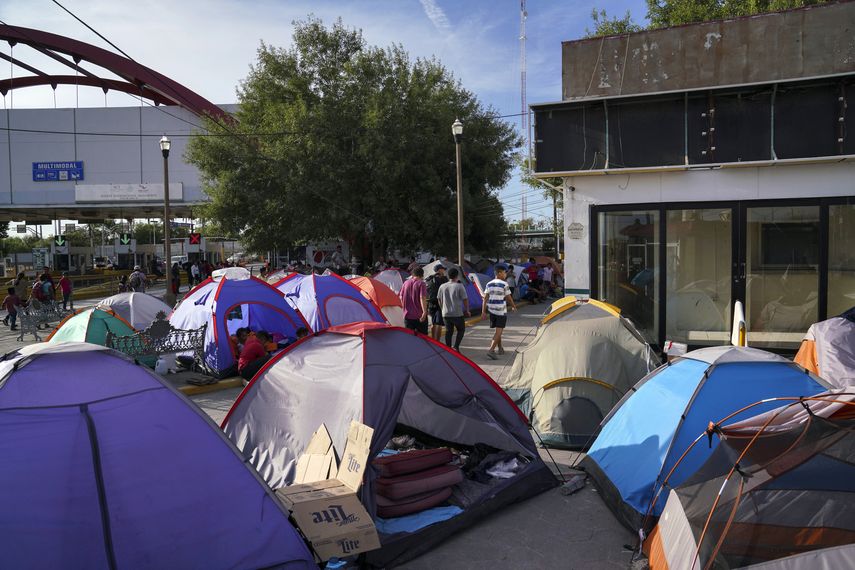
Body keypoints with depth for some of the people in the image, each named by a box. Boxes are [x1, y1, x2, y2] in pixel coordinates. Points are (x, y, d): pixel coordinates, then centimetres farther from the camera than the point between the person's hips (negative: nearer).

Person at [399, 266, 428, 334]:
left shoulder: (406, 283, 8)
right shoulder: (421, 284, -9)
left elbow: (401, 297, 12)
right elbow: (422, 298, -19)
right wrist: (424, 312, -23)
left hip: (407, 315, 5)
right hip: (419, 316, -5)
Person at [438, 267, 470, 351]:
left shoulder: (442, 286, 3)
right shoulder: (459, 286, -10)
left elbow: (440, 300, 11)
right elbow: (465, 300, -8)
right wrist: (467, 310, 7)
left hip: (446, 314, 4)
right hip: (457, 314, -4)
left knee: (448, 331, 13)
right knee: (461, 330, 13)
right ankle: (456, 346, 0)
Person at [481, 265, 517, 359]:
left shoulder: (489, 284, 5)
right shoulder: (504, 284, -11)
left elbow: (485, 298, 2)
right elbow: (509, 298, -6)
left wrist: (483, 311, 3)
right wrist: (513, 306, 12)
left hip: (492, 310, 6)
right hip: (501, 311, -6)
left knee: (498, 330, 20)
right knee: (498, 331, -6)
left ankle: (500, 348, 30)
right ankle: (491, 350, -18)